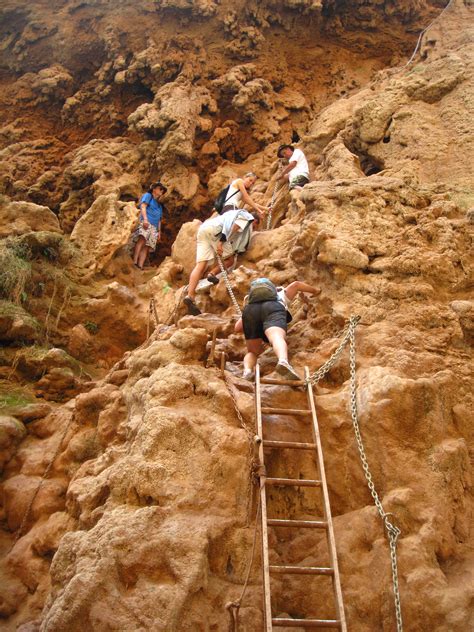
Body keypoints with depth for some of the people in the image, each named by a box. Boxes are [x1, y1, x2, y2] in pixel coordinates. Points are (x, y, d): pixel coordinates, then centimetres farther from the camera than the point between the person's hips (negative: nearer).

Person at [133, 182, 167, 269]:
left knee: (147, 246, -10)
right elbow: (143, 206, -1)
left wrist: (159, 231, 19)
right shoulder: (148, 195, 16)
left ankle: (140, 266, -23)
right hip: (145, 222, -7)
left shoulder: (159, 205, 34)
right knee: (142, 239, -30)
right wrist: (145, 219, -17)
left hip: (154, 227, 7)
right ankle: (134, 262, -43)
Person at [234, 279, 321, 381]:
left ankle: (247, 370, -18)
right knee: (277, 338, -27)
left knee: (253, 352, 14)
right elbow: (295, 284, 24)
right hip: (273, 309, -2)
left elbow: (237, 328, 34)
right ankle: (283, 361, -60)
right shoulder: (282, 295, 44)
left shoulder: (250, 302, 44)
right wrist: (315, 290, 41)